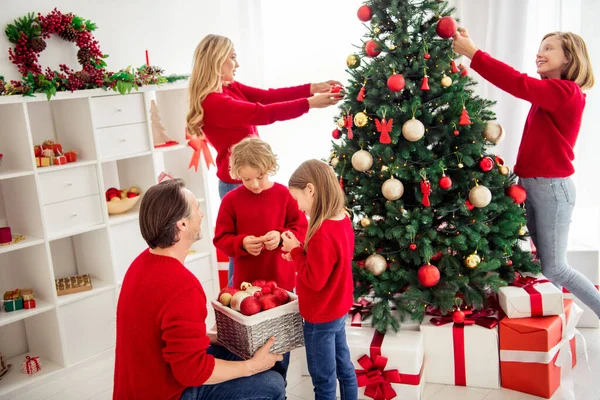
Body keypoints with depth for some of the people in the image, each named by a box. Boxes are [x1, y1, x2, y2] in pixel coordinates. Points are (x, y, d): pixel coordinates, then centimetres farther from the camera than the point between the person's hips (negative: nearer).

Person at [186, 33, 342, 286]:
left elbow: (268, 95, 3)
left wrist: (313, 88, -4)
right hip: (237, 184, -9)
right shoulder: (213, 102, -22)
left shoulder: (231, 88, 7)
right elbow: (263, 113, -25)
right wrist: (310, 103, -22)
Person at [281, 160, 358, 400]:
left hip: (321, 318, -9)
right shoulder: (343, 220, -1)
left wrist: (296, 251, -16)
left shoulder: (322, 235, -30)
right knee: (344, 369, 22)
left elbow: (315, 280, -26)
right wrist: (303, 252, 0)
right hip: (338, 311, 9)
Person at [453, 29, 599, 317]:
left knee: (554, 268, 0)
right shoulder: (549, 93, 12)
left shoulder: (567, 92, -18)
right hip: (530, 184, 9)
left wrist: (473, 53, -24)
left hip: (552, 187, -9)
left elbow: (519, 84, -25)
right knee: (543, 262, 14)